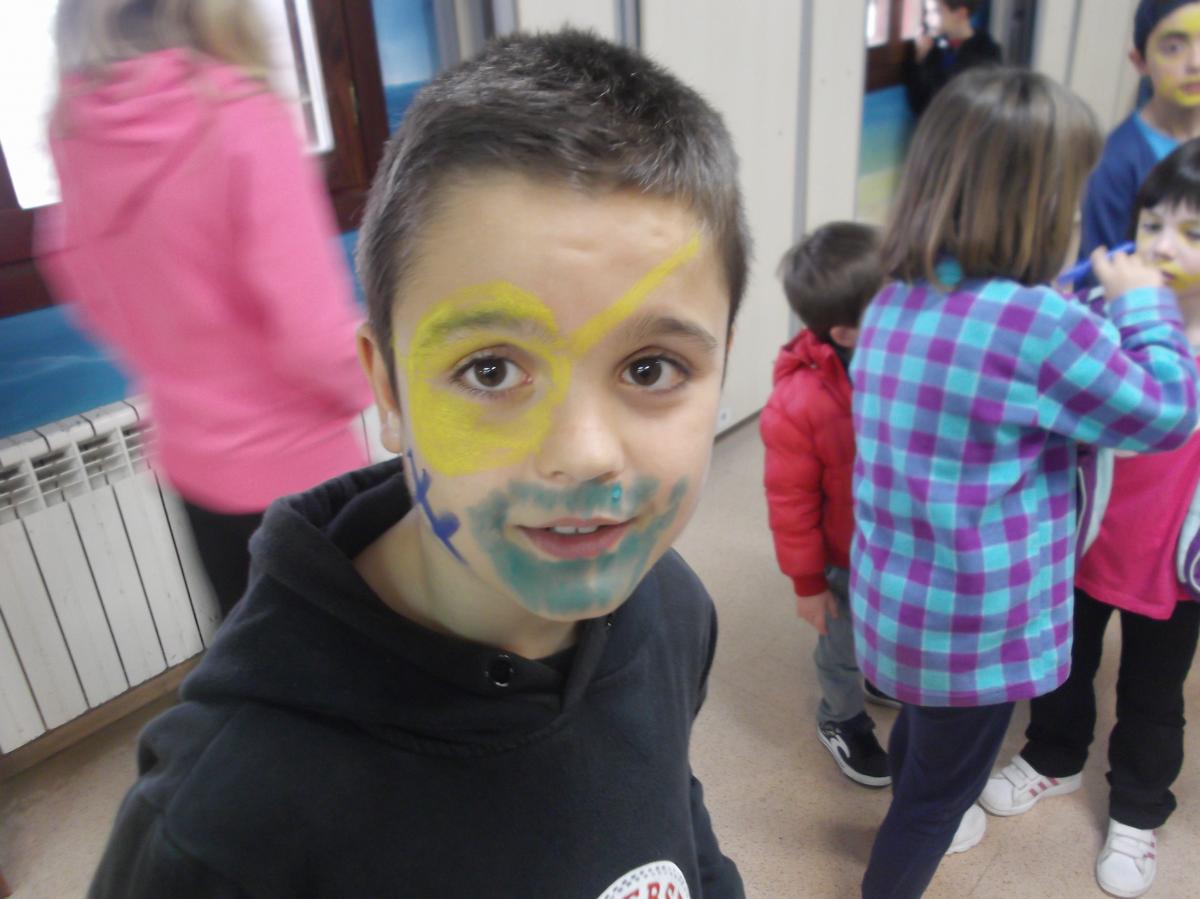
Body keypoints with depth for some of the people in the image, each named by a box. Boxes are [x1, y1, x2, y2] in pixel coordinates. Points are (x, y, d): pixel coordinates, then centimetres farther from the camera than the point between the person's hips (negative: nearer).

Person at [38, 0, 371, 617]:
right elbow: (312, 332, -24)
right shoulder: (241, 119, -23)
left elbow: (92, 298, 10)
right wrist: (365, 383, -4)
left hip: (190, 456, 6)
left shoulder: (74, 128, -3)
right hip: (292, 461, -6)